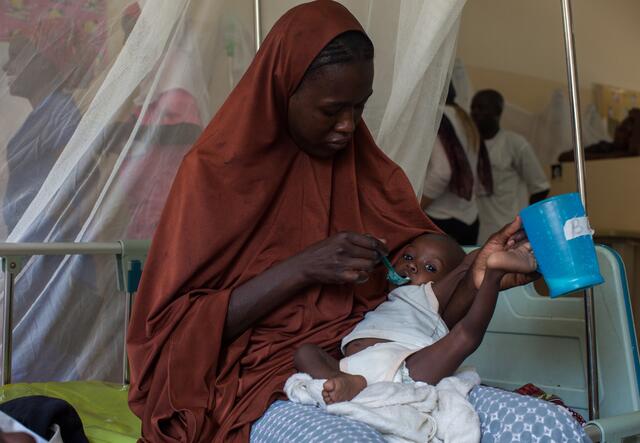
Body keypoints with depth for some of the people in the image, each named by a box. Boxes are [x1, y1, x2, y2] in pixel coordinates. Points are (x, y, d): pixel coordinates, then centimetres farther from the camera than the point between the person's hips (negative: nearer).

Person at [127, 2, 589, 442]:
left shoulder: (370, 171, 11)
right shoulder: (218, 171, -3)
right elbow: (173, 327, -7)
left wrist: (475, 273, -13)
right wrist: (302, 269, -16)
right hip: (262, 389, -5)